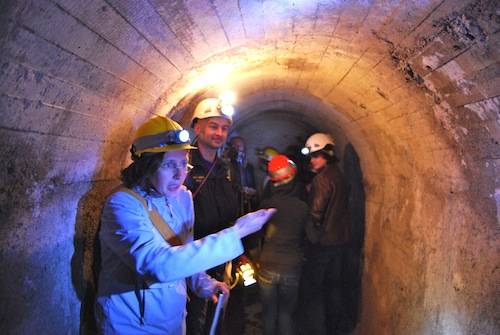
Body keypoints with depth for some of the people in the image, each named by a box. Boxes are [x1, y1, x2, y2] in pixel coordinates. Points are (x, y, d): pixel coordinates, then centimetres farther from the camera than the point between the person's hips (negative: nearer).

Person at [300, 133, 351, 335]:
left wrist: (311, 234, -9)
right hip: (341, 240, 8)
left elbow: (316, 213, -21)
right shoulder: (339, 176, 8)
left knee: (313, 290, 3)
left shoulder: (322, 179, -18)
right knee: (335, 286, 18)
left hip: (322, 243, -8)